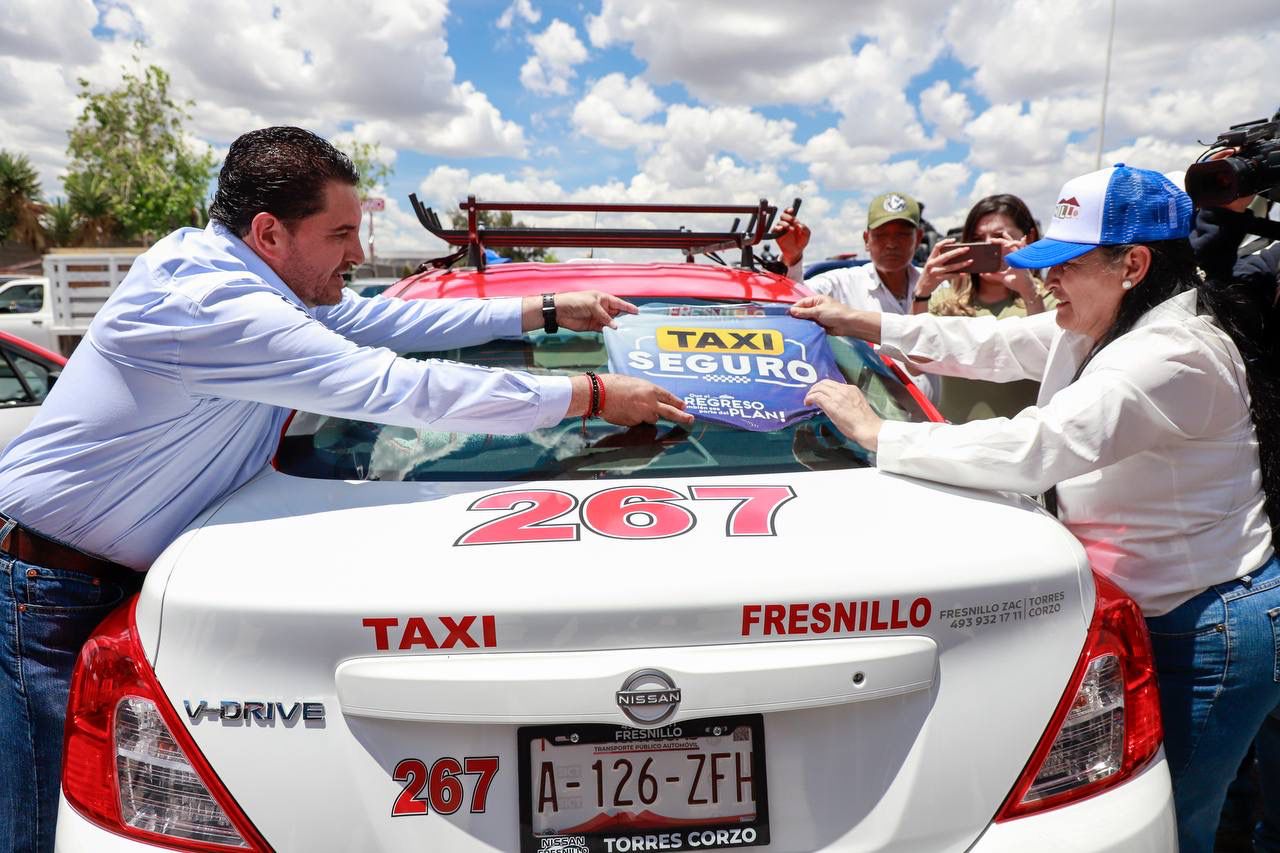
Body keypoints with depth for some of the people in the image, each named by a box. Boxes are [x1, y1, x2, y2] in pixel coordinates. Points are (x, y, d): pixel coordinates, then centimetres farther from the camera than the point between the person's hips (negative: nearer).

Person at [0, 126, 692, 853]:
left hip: (114, 575, 9)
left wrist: (546, 312, 5)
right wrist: (591, 396, -25)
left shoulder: (234, 268, 0)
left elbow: (382, 318, 6)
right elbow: (402, 389, -32)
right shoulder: (216, 306, -29)